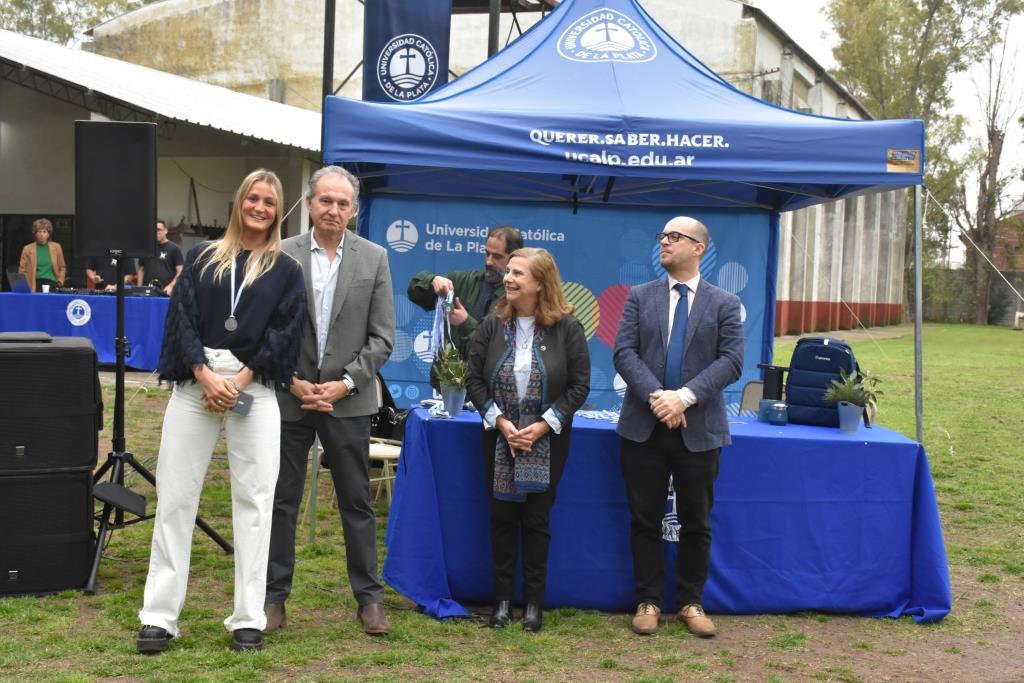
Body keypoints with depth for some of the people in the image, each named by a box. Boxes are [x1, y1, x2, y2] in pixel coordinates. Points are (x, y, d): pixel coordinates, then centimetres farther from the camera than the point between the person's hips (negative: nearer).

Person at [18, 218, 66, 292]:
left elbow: (62, 268, 17)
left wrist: (60, 282, 5)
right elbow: (22, 270, 5)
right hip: (34, 285, -1)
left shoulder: (56, 247, 9)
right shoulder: (28, 249, 4)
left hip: (51, 284, 1)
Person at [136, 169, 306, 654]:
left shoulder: (286, 270, 10)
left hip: (254, 390, -1)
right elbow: (182, 318, 4)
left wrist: (239, 381, -10)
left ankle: (248, 619, 7)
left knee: (253, 501, -1)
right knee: (175, 497, 0)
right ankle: (159, 616, 8)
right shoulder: (202, 258, 13)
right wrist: (206, 375, -11)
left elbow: (285, 334, 1)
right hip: (195, 383, 1)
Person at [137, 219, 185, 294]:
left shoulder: (173, 248, 2)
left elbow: (180, 271, -2)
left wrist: (171, 286, -16)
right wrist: (139, 288, 7)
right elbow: (141, 270, 19)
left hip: (165, 292, -4)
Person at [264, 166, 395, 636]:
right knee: (281, 500, 7)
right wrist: (294, 383, -9)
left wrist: (345, 383, -9)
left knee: (357, 501, 7)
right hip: (289, 396, 0)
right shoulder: (281, 255, -1)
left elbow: (382, 337, 0)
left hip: (347, 399, 0)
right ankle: (274, 595, 19)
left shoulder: (374, 258, 1)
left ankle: (368, 597, 17)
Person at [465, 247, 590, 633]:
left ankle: (534, 602, 16)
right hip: (499, 438, 2)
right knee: (501, 517, 6)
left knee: (536, 519, 4)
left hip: (547, 440, -2)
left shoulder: (566, 327, -8)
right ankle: (502, 599, 17)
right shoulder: (493, 325, -2)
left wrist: (544, 425, -15)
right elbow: (474, 380, 0)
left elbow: (580, 386, -6)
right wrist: (500, 421, -12)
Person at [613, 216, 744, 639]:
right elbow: (624, 352, -3)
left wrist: (685, 397, -20)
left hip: (699, 429, -1)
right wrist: (655, 396, -19)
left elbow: (731, 360, -8)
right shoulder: (640, 297, 7)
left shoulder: (724, 303, 3)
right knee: (645, 520, 7)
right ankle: (648, 601, 19)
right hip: (644, 426, 1)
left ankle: (691, 602, 23)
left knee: (696, 523, 9)